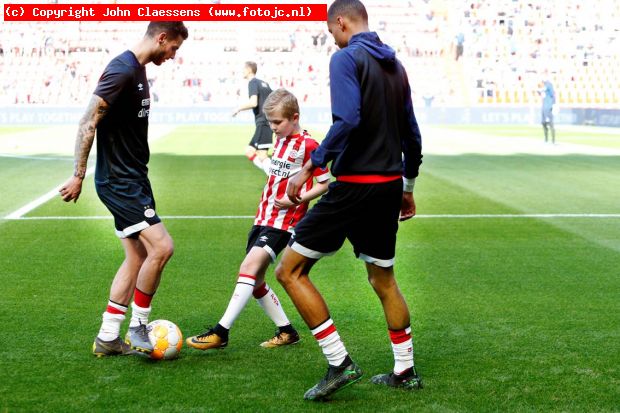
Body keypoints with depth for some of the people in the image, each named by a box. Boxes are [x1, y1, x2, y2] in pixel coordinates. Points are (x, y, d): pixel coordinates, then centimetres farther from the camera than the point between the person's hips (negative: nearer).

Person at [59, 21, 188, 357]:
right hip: (119, 182, -10)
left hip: (133, 180, 10)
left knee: (138, 257, 11)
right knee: (161, 247, -14)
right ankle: (138, 327, 1)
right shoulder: (122, 70, -17)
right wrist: (78, 176, -21)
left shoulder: (138, 70, 13)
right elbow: (88, 124, -20)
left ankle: (107, 338, 18)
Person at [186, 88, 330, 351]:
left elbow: (324, 183, -9)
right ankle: (287, 332, 23)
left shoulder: (308, 145, -10)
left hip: (284, 222, -9)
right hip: (263, 218, 9)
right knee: (255, 281, 9)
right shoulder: (280, 140, 15)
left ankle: (221, 332, -23)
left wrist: (295, 200, -19)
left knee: (250, 266, -21)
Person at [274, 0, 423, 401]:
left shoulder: (346, 58, -9)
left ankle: (340, 364, -3)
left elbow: (347, 120, -25)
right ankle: (405, 372, 27)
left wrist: (311, 166, -21)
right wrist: (408, 187, 27)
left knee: (290, 270, -1)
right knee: (384, 280, 21)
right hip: (390, 185, 8)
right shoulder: (395, 65, 14)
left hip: (353, 185, -8)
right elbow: (412, 133, 18)